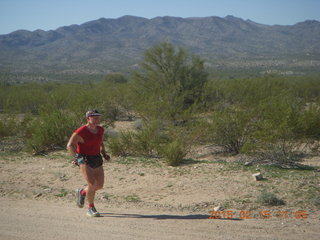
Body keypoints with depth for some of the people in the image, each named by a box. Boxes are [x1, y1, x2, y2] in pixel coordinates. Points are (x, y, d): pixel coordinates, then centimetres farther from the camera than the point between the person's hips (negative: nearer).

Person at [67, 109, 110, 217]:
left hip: (97, 159, 7)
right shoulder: (81, 132, -16)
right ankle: (91, 208, 0)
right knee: (92, 184, -19)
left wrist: (104, 153, 9)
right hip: (84, 160, -7)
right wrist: (76, 157, -24)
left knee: (100, 185, 8)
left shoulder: (100, 130, 4)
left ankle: (81, 192, 36)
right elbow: (70, 145, -13)